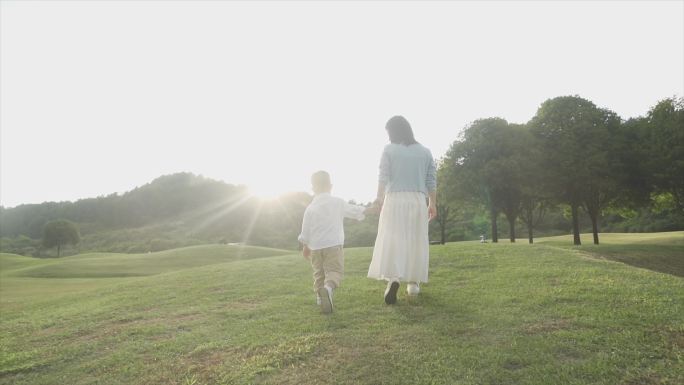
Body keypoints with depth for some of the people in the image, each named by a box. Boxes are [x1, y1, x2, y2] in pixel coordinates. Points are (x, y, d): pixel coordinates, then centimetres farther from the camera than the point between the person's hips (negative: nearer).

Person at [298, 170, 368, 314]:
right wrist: (364, 210, 35)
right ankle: (328, 287, -33)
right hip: (333, 245, -3)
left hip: (315, 248, 3)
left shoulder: (310, 208, 2)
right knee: (335, 271, -6)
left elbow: (305, 231, 5)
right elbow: (354, 210, 14)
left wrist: (305, 247, 19)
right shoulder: (338, 202, 0)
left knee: (319, 273, 17)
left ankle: (320, 295, 17)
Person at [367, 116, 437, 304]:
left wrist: (379, 198, 4)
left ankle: (393, 278, -23)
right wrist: (433, 203, 13)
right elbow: (431, 181, 8)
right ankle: (413, 282, 16)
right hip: (418, 200, 3)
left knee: (392, 239, -5)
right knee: (416, 240, 11)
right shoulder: (425, 151, 9)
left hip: (395, 199, -3)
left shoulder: (389, 150, 0)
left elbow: (383, 177, -4)